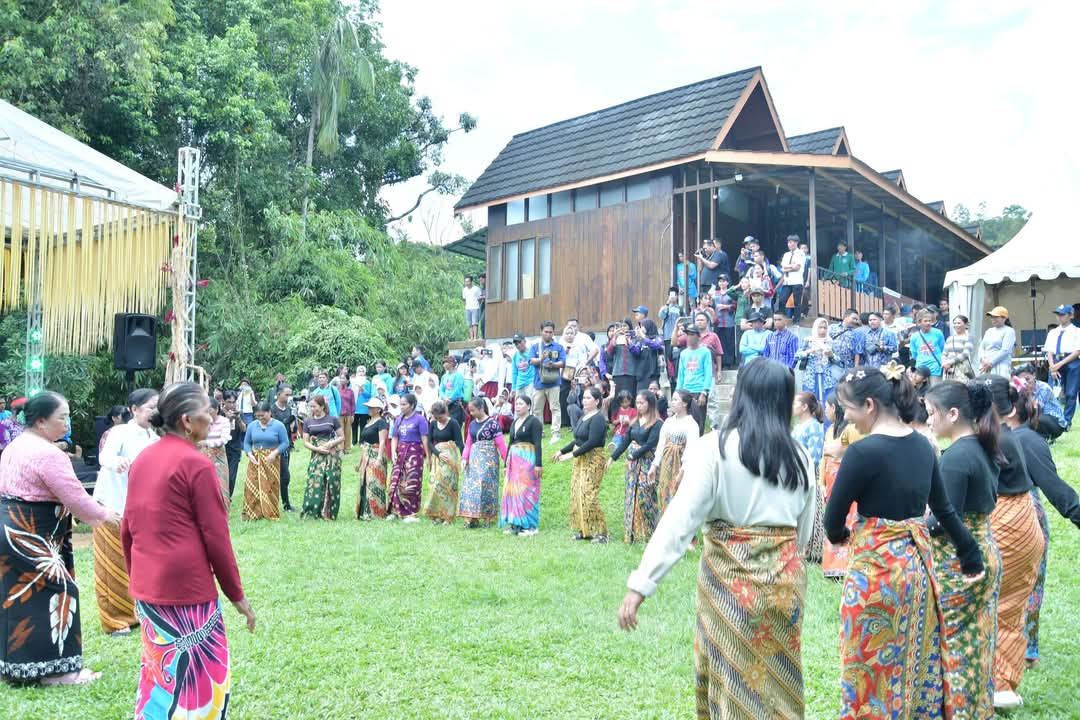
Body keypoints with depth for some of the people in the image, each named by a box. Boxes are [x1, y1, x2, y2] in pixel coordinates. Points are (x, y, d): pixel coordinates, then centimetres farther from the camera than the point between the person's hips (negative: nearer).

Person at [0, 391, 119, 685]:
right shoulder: (48, 454, -20)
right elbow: (73, 495, -19)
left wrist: (86, 515, 17)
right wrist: (103, 515, -2)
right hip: (31, 536, -10)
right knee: (57, 592, -2)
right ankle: (54, 669, 3)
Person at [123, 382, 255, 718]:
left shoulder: (143, 459, 6)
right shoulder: (196, 464, -15)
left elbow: (127, 530, 13)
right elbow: (216, 537, -13)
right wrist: (237, 595, -4)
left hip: (146, 589, 8)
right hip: (187, 591, -8)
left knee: (157, 671, 20)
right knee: (200, 678, 4)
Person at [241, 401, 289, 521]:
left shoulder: (278, 426, -5)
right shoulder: (252, 426, 4)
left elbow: (285, 443, -4)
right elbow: (247, 442, 10)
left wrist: (274, 453, -17)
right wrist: (249, 454, -7)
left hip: (271, 461, -2)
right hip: (255, 460, 3)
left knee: (270, 487, 1)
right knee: (252, 487, -2)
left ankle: (270, 513, 11)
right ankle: (252, 513, 6)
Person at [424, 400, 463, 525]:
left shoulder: (453, 423, -6)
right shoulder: (433, 424, 8)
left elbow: (459, 442, -10)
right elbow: (429, 442, 6)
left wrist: (463, 458, -19)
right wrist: (438, 453, -11)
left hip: (450, 457, -5)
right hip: (437, 457, 5)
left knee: (447, 485, -6)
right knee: (435, 485, 0)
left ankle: (447, 516, 1)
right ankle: (437, 515, 8)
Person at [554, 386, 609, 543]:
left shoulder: (598, 418, -14)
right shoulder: (584, 416, 14)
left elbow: (592, 442, -22)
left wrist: (572, 454, -20)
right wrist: (562, 451, 17)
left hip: (593, 461, -9)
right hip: (580, 460, 9)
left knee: (588, 496, -12)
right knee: (577, 495, 9)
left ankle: (600, 532, -4)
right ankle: (584, 530, 17)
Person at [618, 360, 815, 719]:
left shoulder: (715, 447, -11)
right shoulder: (798, 456, 2)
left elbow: (680, 519, -17)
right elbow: (803, 532, 11)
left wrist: (641, 584, -17)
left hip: (728, 576, -4)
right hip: (784, 577, 4)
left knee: (731, 679, 13)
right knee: (778, 679, 19)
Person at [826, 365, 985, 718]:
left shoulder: (864, 451, -20)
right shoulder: (922, 444, 3)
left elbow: (833, 519, -11)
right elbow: (944, 508, 13)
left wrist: (840, 536, 11)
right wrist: (972, 555, 22)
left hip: (875, 567, -7)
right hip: (918, 561, 8)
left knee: (871, 671, 7)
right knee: (917, 659, 19)